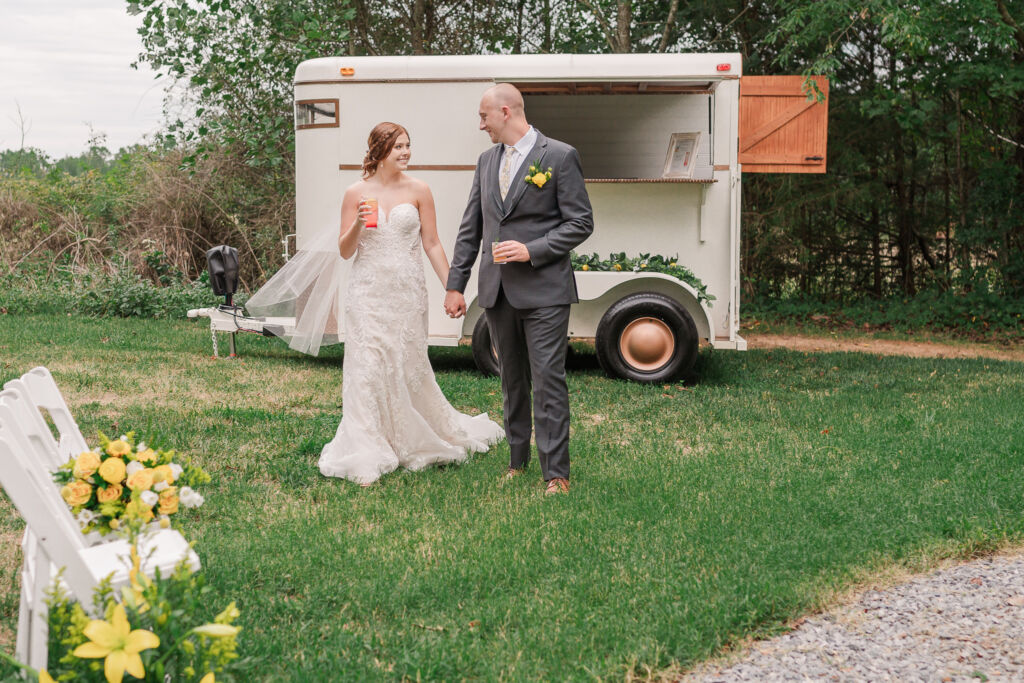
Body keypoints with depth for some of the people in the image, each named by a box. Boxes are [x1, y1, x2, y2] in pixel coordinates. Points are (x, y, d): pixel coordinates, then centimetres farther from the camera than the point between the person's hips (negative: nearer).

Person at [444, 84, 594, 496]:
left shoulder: (559, 157, -5)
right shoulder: (487, 161, 13)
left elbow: (581, 223, -7)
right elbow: (470, 229, 14)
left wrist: (532, 250, -16)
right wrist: (455, 285, 9)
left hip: (544, 290, -6)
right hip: (498, 291, 6)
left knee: (548, 381, -7)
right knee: (512, 381, 13)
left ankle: (556, 473, -3)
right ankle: (517, 462, 23)